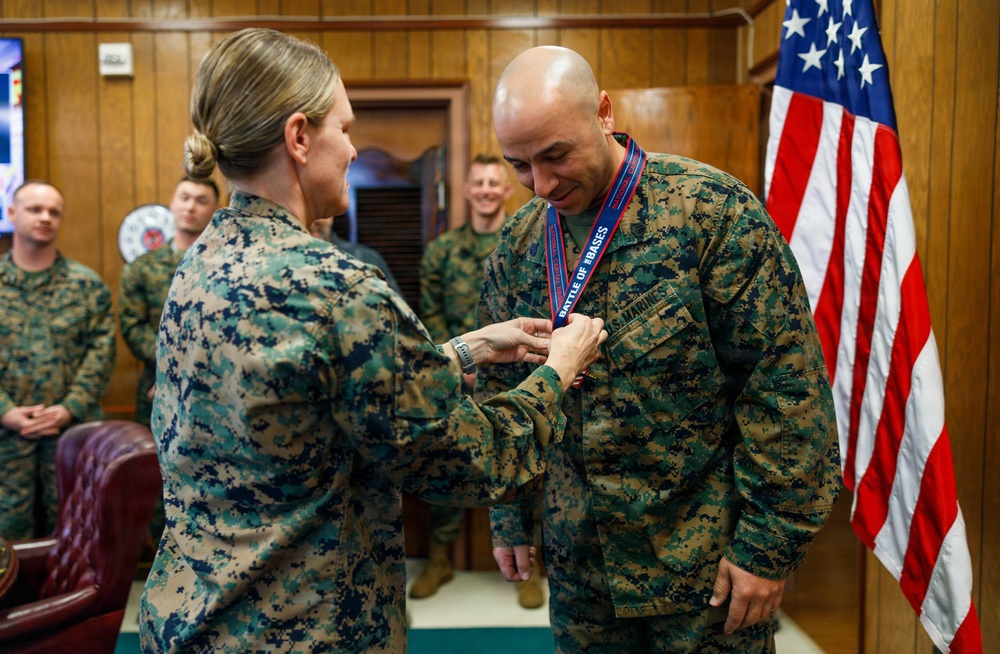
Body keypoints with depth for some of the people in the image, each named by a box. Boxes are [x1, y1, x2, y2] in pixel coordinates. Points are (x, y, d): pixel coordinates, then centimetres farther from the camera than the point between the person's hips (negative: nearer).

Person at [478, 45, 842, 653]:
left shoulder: (712, 210, -15)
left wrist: (771, 544, -14)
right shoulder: (518, 245, 1)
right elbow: (499, 392, 11)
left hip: (703, 557, -4)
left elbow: (786, 383, -15)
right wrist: (509, 518, 12)